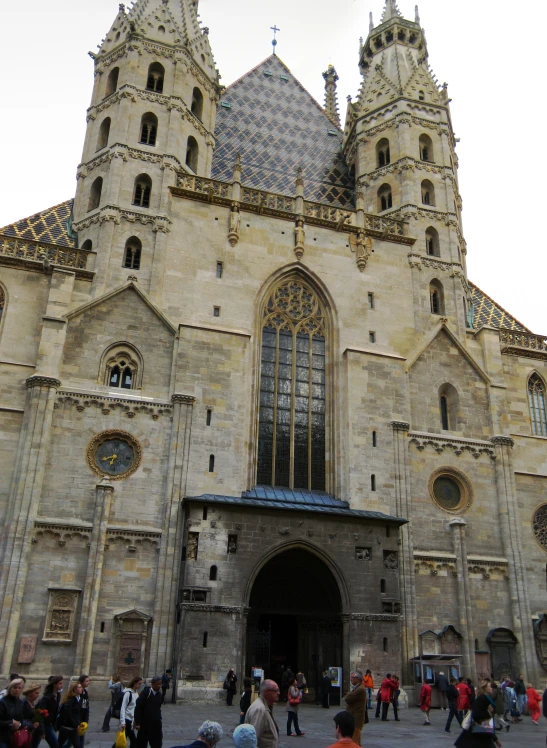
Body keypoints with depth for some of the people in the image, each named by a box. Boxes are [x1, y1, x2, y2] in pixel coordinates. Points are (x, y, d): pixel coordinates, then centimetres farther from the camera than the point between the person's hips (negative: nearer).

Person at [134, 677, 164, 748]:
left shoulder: (160, 694, 3)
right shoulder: (145, 692, -13)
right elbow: (138, 707, -14)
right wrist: (137, 723, -15)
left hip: (156, 724, 5)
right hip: (145, 724, -5)